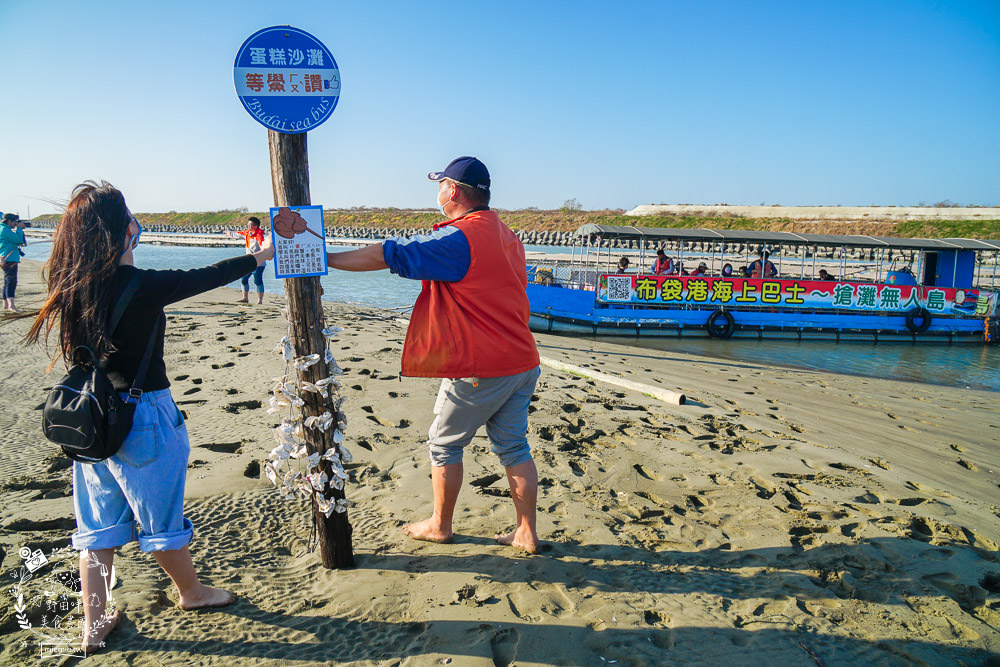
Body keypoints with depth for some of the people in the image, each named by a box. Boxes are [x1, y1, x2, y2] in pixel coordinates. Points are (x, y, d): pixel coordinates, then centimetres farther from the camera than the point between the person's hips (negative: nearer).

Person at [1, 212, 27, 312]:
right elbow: (18, 239, -17)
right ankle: (11, 305, -27)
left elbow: (18, 241, 23)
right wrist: (19, 228, -6)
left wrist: (20, 229, 15)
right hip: (9, 259, -11)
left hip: (10, 260, 11)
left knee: (8, 282, 16)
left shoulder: (5, 229, 20)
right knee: (11, 282, -18)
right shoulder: (5, 230, -12)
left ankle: (6, 304, 23)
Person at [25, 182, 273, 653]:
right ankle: (190, 591, 36)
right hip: (143, 415, -6)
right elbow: (207, 277, -11)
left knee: (97, 524, 17)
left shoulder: (70, 284, -3)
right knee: (160, 514, 14)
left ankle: (93, 624, 27)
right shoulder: (139, 286, -22)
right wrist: (261, 255, 4)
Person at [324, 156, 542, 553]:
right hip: (521, 361, 8)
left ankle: (439, 525, 27)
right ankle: (526, 532, 21)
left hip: (478, 370, -8)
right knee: (513, 447, 14)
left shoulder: (457, 240, -17)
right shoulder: (506, 236, 10)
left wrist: (322, 259, -8)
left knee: (444, 443, 11)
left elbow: (383, 256, -17)